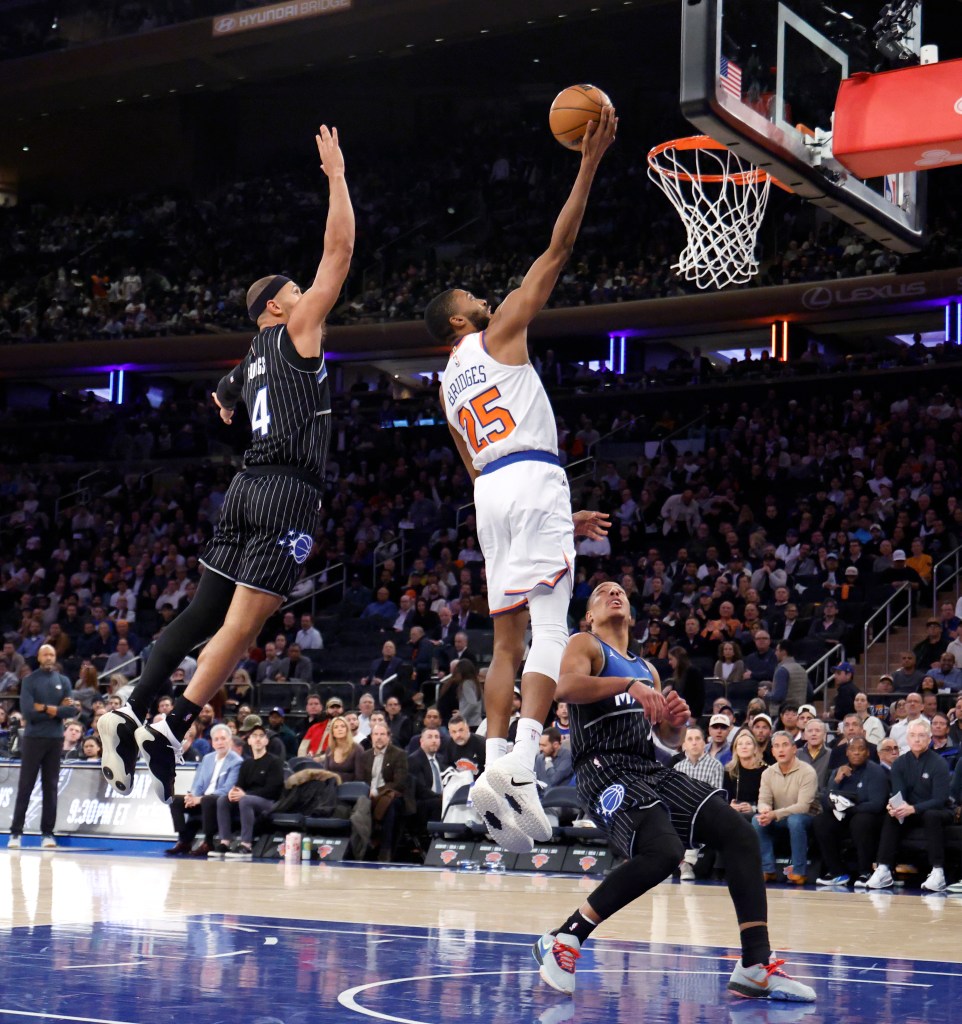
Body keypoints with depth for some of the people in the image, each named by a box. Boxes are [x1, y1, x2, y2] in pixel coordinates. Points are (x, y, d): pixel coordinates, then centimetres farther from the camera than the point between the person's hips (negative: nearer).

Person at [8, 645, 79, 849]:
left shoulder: (63, 681, 8)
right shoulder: (29, 680, -1)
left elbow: (72, 710, -2)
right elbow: (27, 711, -13)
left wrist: (46, 708, -12)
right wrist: (58, 710, -9)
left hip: (56, 739, 3)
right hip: (33, 738, -3)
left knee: (50, 787, 4)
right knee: (25, 787, -1)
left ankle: (47, 833, 7)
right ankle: (16, 832, 1)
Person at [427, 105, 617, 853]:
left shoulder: (448, 386, 25)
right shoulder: (498, 334, 6)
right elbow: (558, 250, 1)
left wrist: (565, 517, 28)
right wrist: (590, 164, 4)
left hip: (491, 494, 7)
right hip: (533, 480, -7)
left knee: (508, 640, 9)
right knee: (551, 631, -13)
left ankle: (496, 767, -1)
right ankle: (519, 768, -28)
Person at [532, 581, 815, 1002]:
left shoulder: (646, 669, 27)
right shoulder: (585, 644, 6)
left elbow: (670, 739, 28)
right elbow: (566, 687, -17)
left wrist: (676, 720, 5)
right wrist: (628, 684, -24)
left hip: (652, 771, 8)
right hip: (605, 770, -8)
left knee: (739, 833, -7)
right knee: (663, 850, -31)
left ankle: (756, 968, -8)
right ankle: (562, 940, -17)